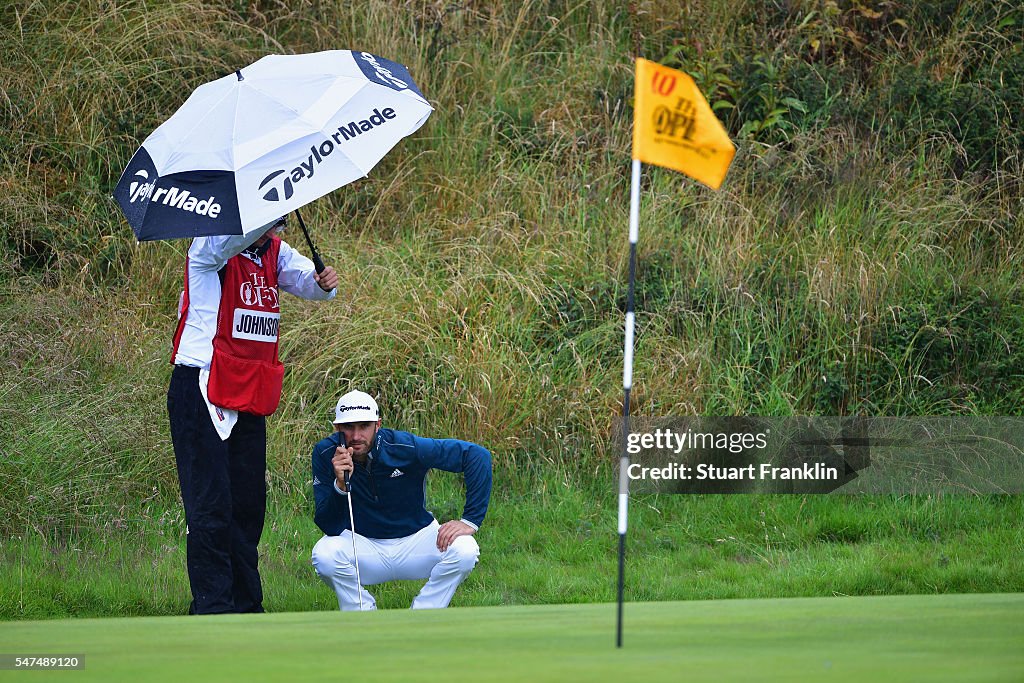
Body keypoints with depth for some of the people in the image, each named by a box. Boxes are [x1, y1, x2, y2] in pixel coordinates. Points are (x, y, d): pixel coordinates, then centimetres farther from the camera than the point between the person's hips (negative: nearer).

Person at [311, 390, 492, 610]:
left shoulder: (405, 448, -21)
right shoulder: (325, 454, -16)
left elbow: (477, 455, -18)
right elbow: (329, 527, -18)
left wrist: (470, 520, -22)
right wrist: (341, 484, -36)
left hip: (416, 541, 0)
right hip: (363, 547, 0)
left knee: (464, 550, -29)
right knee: (324, 554, -31)